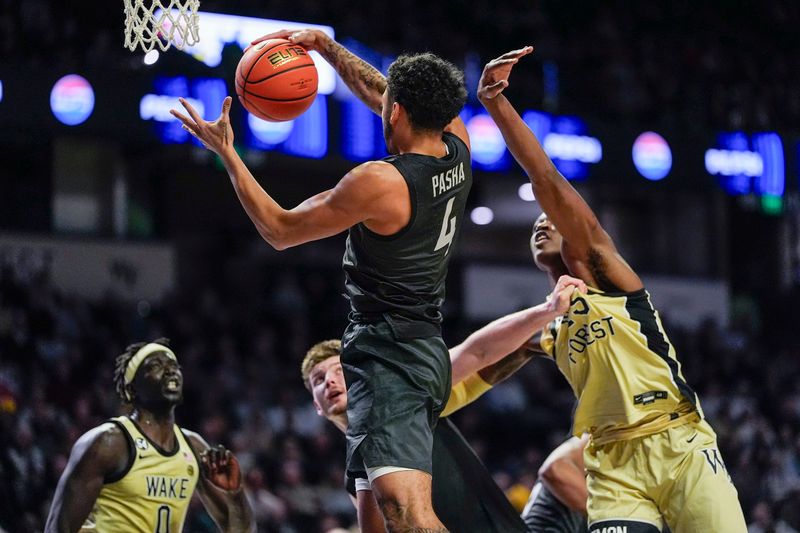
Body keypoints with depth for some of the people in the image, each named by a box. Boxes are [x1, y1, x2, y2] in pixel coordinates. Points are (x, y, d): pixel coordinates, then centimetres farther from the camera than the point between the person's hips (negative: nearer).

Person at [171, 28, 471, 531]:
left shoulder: (379, 183, -20)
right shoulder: (457, 148, 1)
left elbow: (280, 230, -6)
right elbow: (377, 92, 22)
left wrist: (226, 152, 0)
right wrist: (326, 46, 23)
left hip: (387, 353, -10)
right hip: (427, 346, 10)